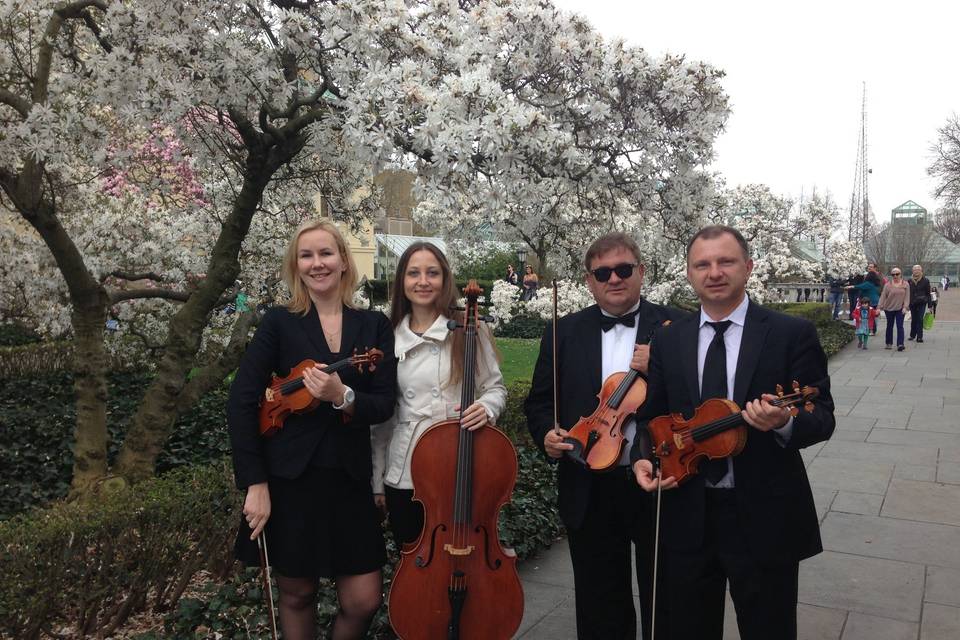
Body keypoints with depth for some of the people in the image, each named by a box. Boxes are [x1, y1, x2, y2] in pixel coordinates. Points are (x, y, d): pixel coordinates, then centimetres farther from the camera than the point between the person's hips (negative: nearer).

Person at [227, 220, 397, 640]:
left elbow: (384, 405, -3)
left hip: (350, 481, 2)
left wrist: (343, 397, -24)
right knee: (297, 594, 14)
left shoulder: (374, 326, 3)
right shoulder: (279, 322, -3)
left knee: (363, 601, 4)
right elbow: (241, 402, -6)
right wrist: (254, 483, -11)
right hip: (289, 480, -1)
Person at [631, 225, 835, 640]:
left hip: (764, 516, -2)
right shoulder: (667, 340, 4)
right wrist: (643, 457, -9)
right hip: (685, 514, 3)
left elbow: (822, 416, -7)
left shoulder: (793, 334, -5)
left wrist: (786, 423, -28)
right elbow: (652, 416, 10)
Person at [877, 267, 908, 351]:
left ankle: (900, 344, -9)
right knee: (889, 326, 11)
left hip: (900, 309, -1)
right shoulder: (888, 285, -1)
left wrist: (905, 307, -12)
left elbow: (907, 297, -2)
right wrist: (879, 307, -9)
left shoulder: (905, 284, 0)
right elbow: (883, 296, -3)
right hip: (889, 308, 1)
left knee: (900, 326, -7)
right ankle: (889, 343, 21)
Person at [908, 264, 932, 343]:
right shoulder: (910, 281, 5)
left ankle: (919, 336, -4)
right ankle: (912, 335, 21)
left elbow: (928, 293, 1)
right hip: (912, 303, 3)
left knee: (920, 319, -7)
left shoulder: (925, 280, -1)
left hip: (921, 303, -2)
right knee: (913, 319, 9)